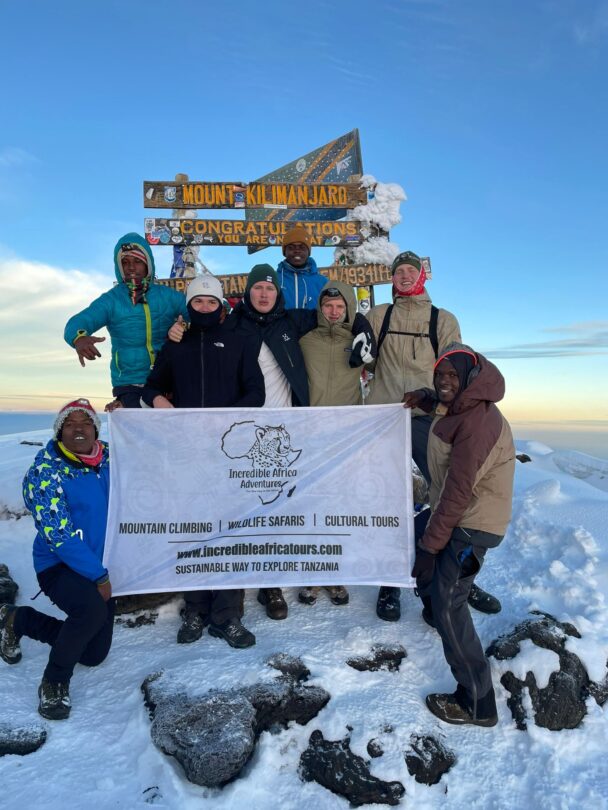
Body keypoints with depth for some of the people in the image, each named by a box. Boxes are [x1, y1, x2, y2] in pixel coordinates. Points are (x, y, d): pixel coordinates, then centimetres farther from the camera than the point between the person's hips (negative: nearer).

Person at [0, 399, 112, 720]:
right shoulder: (45, 471, -18)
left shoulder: (110, 457, -3)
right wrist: (99, 576, -24)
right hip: (58, 565, -6)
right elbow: (59, 535, -23)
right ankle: (54, 682, -7)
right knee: (92, 609, -37)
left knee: (93, 654, 13)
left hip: (101, 567, 6)